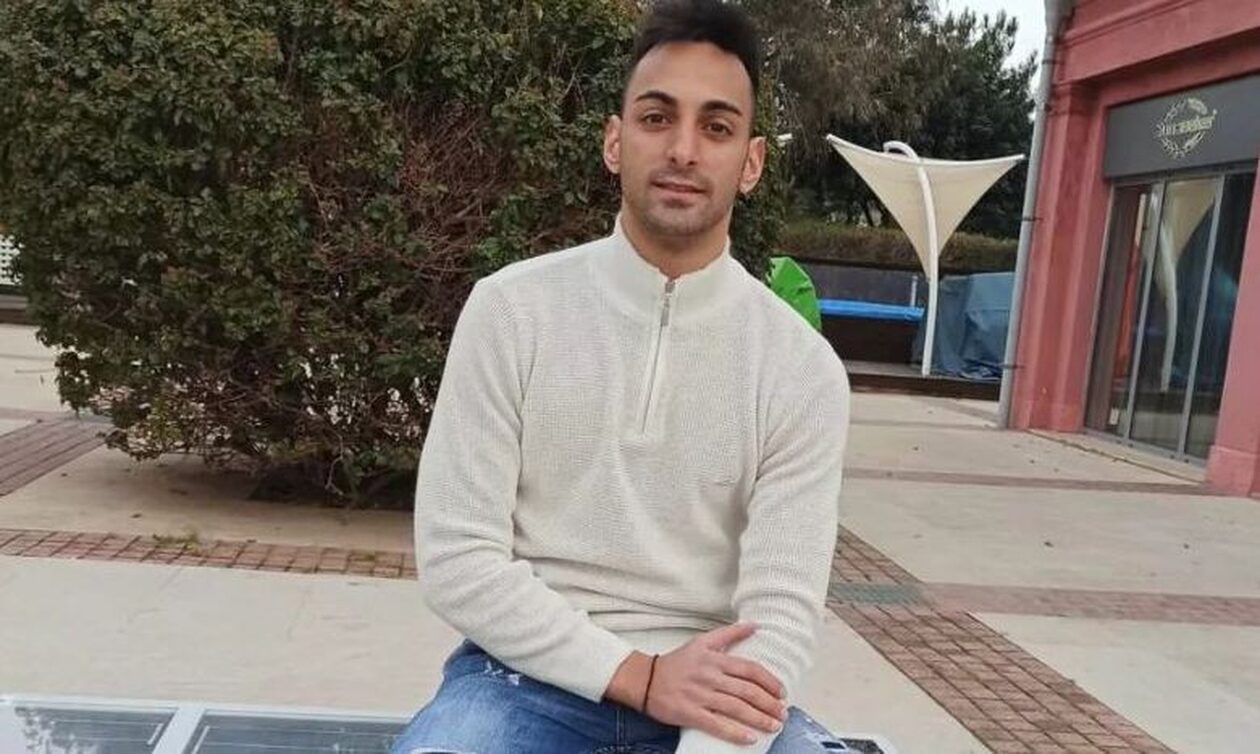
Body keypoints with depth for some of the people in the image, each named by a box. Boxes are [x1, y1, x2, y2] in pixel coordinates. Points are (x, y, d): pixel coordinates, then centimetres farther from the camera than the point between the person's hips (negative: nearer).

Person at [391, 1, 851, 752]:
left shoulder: (804, 368, -5)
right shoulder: (511, 309, -5)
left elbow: (780, 613, -10)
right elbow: (457, 558, -7)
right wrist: (639, 675, -14)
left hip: (709, 692, 2)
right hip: (528, 675, -1)